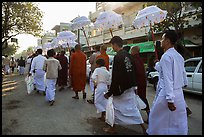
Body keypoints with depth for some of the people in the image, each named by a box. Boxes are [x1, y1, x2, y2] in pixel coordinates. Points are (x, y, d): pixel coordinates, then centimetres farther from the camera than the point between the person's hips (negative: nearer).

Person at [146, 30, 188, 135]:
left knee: (156, 117, 10)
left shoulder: (166, 56, -16)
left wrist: (170, 99, -21)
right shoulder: (179, 56, 10)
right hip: (179, 94, 8)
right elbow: (184, 79, 14)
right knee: (178, 121, 16)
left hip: (169, 94, -8)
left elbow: (168, 79, -21)